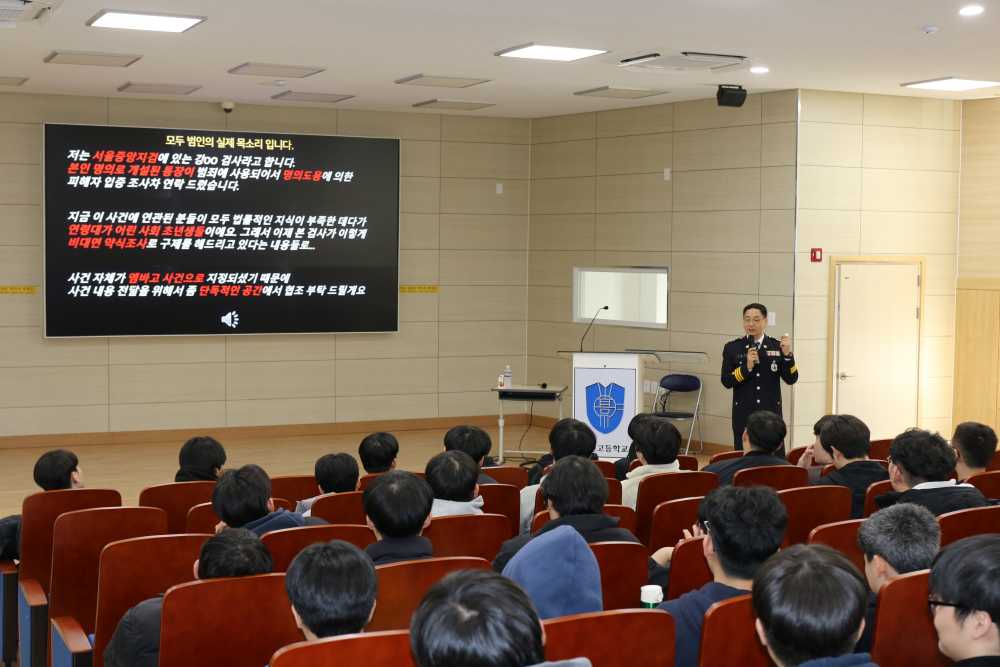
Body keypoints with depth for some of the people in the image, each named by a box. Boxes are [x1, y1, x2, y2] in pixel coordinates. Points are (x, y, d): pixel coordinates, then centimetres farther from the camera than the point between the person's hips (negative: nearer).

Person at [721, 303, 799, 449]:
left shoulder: (777, 346, 4)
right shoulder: (732, 348, 4)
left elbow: (791, 379, 0)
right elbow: (726, 382, -4)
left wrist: (787, 355, -14)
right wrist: (747, 367, -18)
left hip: (771, 413, 0)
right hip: (744, 415, 0)